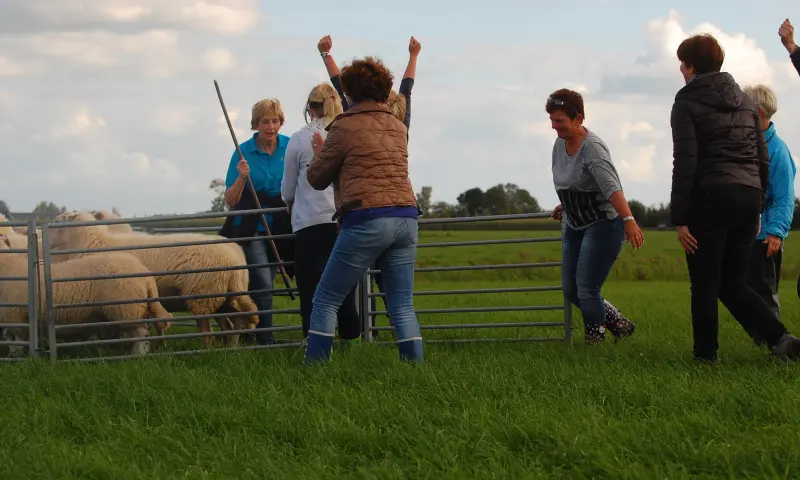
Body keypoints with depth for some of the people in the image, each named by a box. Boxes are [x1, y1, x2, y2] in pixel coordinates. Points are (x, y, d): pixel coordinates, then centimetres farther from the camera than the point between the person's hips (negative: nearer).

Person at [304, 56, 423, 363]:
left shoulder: (345, 127, -2)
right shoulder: (398, 128, 15)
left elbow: (317, 179, 5)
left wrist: (320, 152, 25)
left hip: (365, 221, -5)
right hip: (405, 218, 6)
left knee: (326, 300, 4)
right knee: (402, 305, 7)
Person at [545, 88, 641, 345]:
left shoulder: (592, 148, -22)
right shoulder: (560, 144, 3)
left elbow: (611, 187, -36)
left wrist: (629, 220, -47)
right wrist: (565, 206, 32)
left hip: (603, 224, -9)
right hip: (575, 226, 9)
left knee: (587, 289, -12)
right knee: (570, 290, 8)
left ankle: (594, 342, 2)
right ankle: (619, 324, 25)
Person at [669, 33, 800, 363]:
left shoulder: (687, 103, -3)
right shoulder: (744, 101, 17)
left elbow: (685, 163, -11)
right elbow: (763, 159, 17)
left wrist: (679, 218, -10)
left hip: (709, 199, -6)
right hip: (748, 197, 6)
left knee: (705, 283, 3)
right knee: (733, 282, 12)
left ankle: (705, 353, 5)